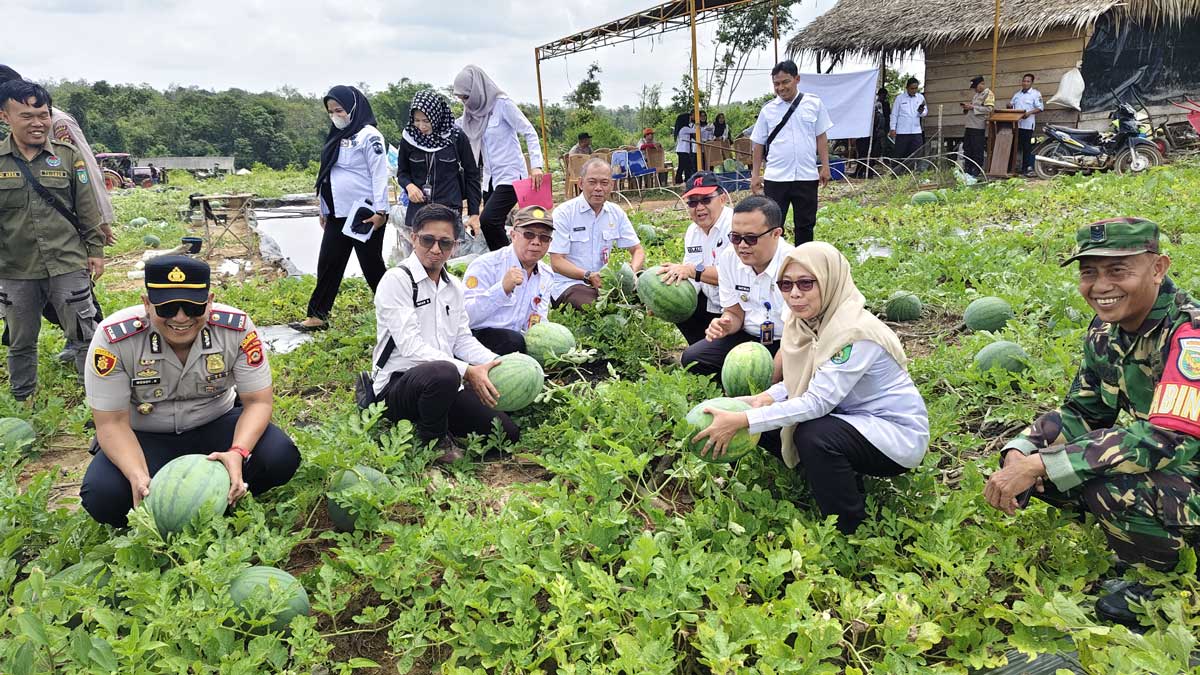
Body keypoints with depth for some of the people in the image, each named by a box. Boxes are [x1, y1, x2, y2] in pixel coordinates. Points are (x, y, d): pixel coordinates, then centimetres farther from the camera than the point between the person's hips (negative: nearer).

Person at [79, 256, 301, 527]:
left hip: (217, 424, 1)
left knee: (281, 458, -25)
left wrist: (238, 453, -35)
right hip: (144, 437, 0)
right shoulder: (114, 339, -24)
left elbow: (258, 402, -15)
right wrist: (139, 476, -35)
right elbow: (112, 422, -17)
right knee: (102, 495, -28)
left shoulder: (237, 328, -22)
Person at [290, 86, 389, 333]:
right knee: (328, 264, 8)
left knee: (372, 265, 0)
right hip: (338, 215, 8)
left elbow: (380, 174, -15)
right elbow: (328, 173, 20)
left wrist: (380, 211, -20)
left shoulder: (368, 135, -9)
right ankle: (317, 316, 15)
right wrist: (324, 209, 20)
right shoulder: (337, 136, 15)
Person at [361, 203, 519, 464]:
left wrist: (496, 363, -5)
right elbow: (411, 346, -20)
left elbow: (463, 339, 14)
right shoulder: (397, 280, -11)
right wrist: (467, 371, -26)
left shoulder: (454, 287, 15)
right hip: (397, 386, -7)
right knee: (444, 372, -41)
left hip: (445, 384, 8)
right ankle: (434, 440, -10)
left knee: (507, 432, -4)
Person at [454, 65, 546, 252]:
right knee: (494, 227, 2)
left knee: (487, 220, -23)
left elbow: (530, 133, -10)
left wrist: (536, 165, -20)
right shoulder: (472, 111, 12)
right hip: (490, 179, 8)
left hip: (510, 175, -7)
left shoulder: (502, 104, -8)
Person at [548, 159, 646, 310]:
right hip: (568, 284, -5)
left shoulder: (616, 213, 9)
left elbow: (638, 250, 12)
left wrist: (632, 271, -11)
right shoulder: (564, 213, -7)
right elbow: (556, 263, -12)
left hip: (604, 282, 5)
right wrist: (588, 275, -27)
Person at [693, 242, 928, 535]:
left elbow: (817, 402, -33)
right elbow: (805, 379, 2)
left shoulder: (856, 333, -29)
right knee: (770, 427, -3)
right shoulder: (807, 320, -5)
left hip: (898, 434, -8)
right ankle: (845, 478, 11)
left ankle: (848, 532, -10)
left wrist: (741, 421, -35)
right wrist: (766, 398, -19)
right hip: (851, 419, 8)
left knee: (814, 436, -33)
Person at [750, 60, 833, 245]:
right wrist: (755, 175, 4)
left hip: (807, 176, 1)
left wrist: (825, 167, 1)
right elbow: (759, 144, 6)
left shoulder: (814, 103, 2)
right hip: (775, 178, -1)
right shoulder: (768, 109, 2)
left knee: (805, 224, 11)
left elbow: (821, 137, 6)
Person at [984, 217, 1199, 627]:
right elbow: (1081, 412, 3)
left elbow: (1166, 440, -34)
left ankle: (1162, 579, -2)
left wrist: (1038, 465, -36)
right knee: (1026, 458, -7)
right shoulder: (1106, 329, -1)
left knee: (1111, 485, -34)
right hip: (1152, 469, 7)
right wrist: (1019, 454, -17)